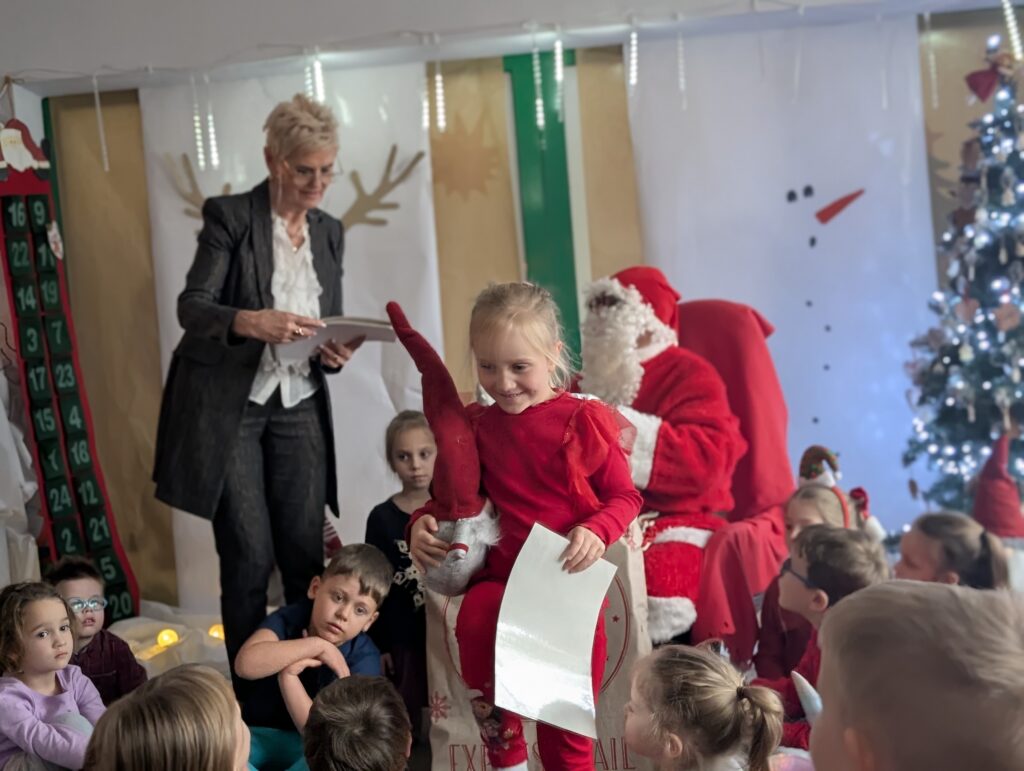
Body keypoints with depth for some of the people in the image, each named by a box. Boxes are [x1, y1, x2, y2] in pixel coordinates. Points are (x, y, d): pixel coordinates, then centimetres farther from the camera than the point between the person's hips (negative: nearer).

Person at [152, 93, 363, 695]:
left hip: (299, 409, 4)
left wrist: (336, 352, -9)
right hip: (228, 408, -4)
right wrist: (252, 321, -32)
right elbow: (192, 307, -12)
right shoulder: (229, 216, -5)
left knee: (306, 555, 1)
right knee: (249, 559, -3)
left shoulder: (330, 233, 11)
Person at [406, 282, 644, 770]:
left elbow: (624, 497, -3)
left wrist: (597, 531, -22)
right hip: (502, 574, 3)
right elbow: (457, 496, 19)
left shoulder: (583, 418, -5)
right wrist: (423, 522, 0)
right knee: (474, 621, -30)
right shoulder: (477, 425, 8)